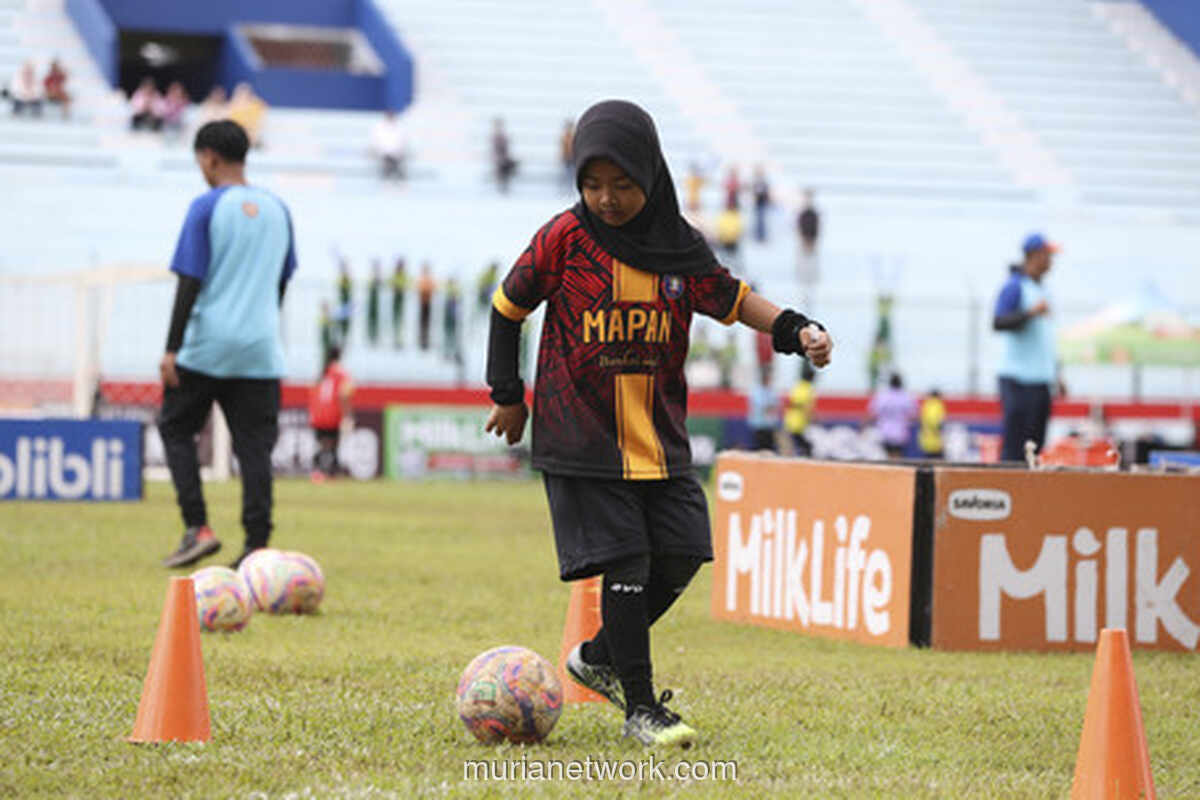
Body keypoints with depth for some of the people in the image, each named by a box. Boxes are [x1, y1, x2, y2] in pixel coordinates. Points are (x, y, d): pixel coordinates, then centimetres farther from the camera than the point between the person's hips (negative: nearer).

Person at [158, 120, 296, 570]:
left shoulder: (207, 207, -7)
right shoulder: (277, 210, 10)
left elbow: (190, 283, -11)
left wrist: (172, 349, -9)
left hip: (207, 346, -4)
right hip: (261, 349, 4)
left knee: (175, 429, 12)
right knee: (254, 446, 3)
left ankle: (197, 528, 0)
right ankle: (257, 545, -4)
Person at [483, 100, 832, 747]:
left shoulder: (678, 245, 3)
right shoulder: (565, 238, -6)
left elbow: (731, 298, 10)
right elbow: (509, 306, 5)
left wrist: (795, 330, -6)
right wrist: (508, 395, 8)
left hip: (659, 438, 5)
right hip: (582, 438, -5)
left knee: (680, 555, 3)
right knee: (625, 564, -9)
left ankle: (600, 657, 26)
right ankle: (640, 708, 0)